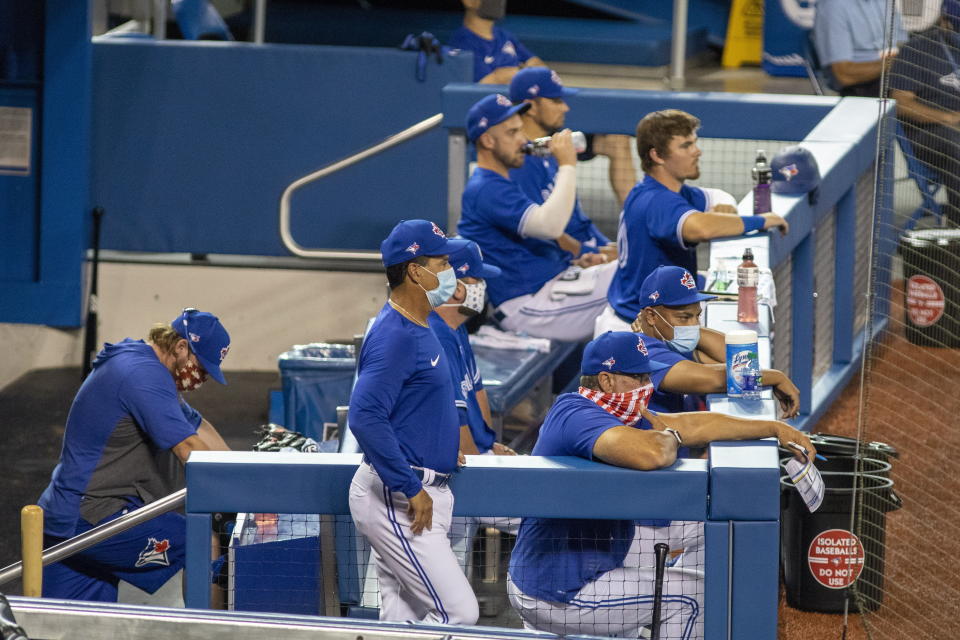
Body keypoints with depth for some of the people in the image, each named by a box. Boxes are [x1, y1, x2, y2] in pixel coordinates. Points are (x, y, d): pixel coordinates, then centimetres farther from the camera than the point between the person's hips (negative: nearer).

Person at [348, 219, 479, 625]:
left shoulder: (418, 327, 14)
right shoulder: (395, 336, -18)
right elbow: (365, 418, -27)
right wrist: (411, 489, -24)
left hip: (418, 494, 10)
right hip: (396, 498, -10)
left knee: (402, 620, 10)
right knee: (458, 611, -13)